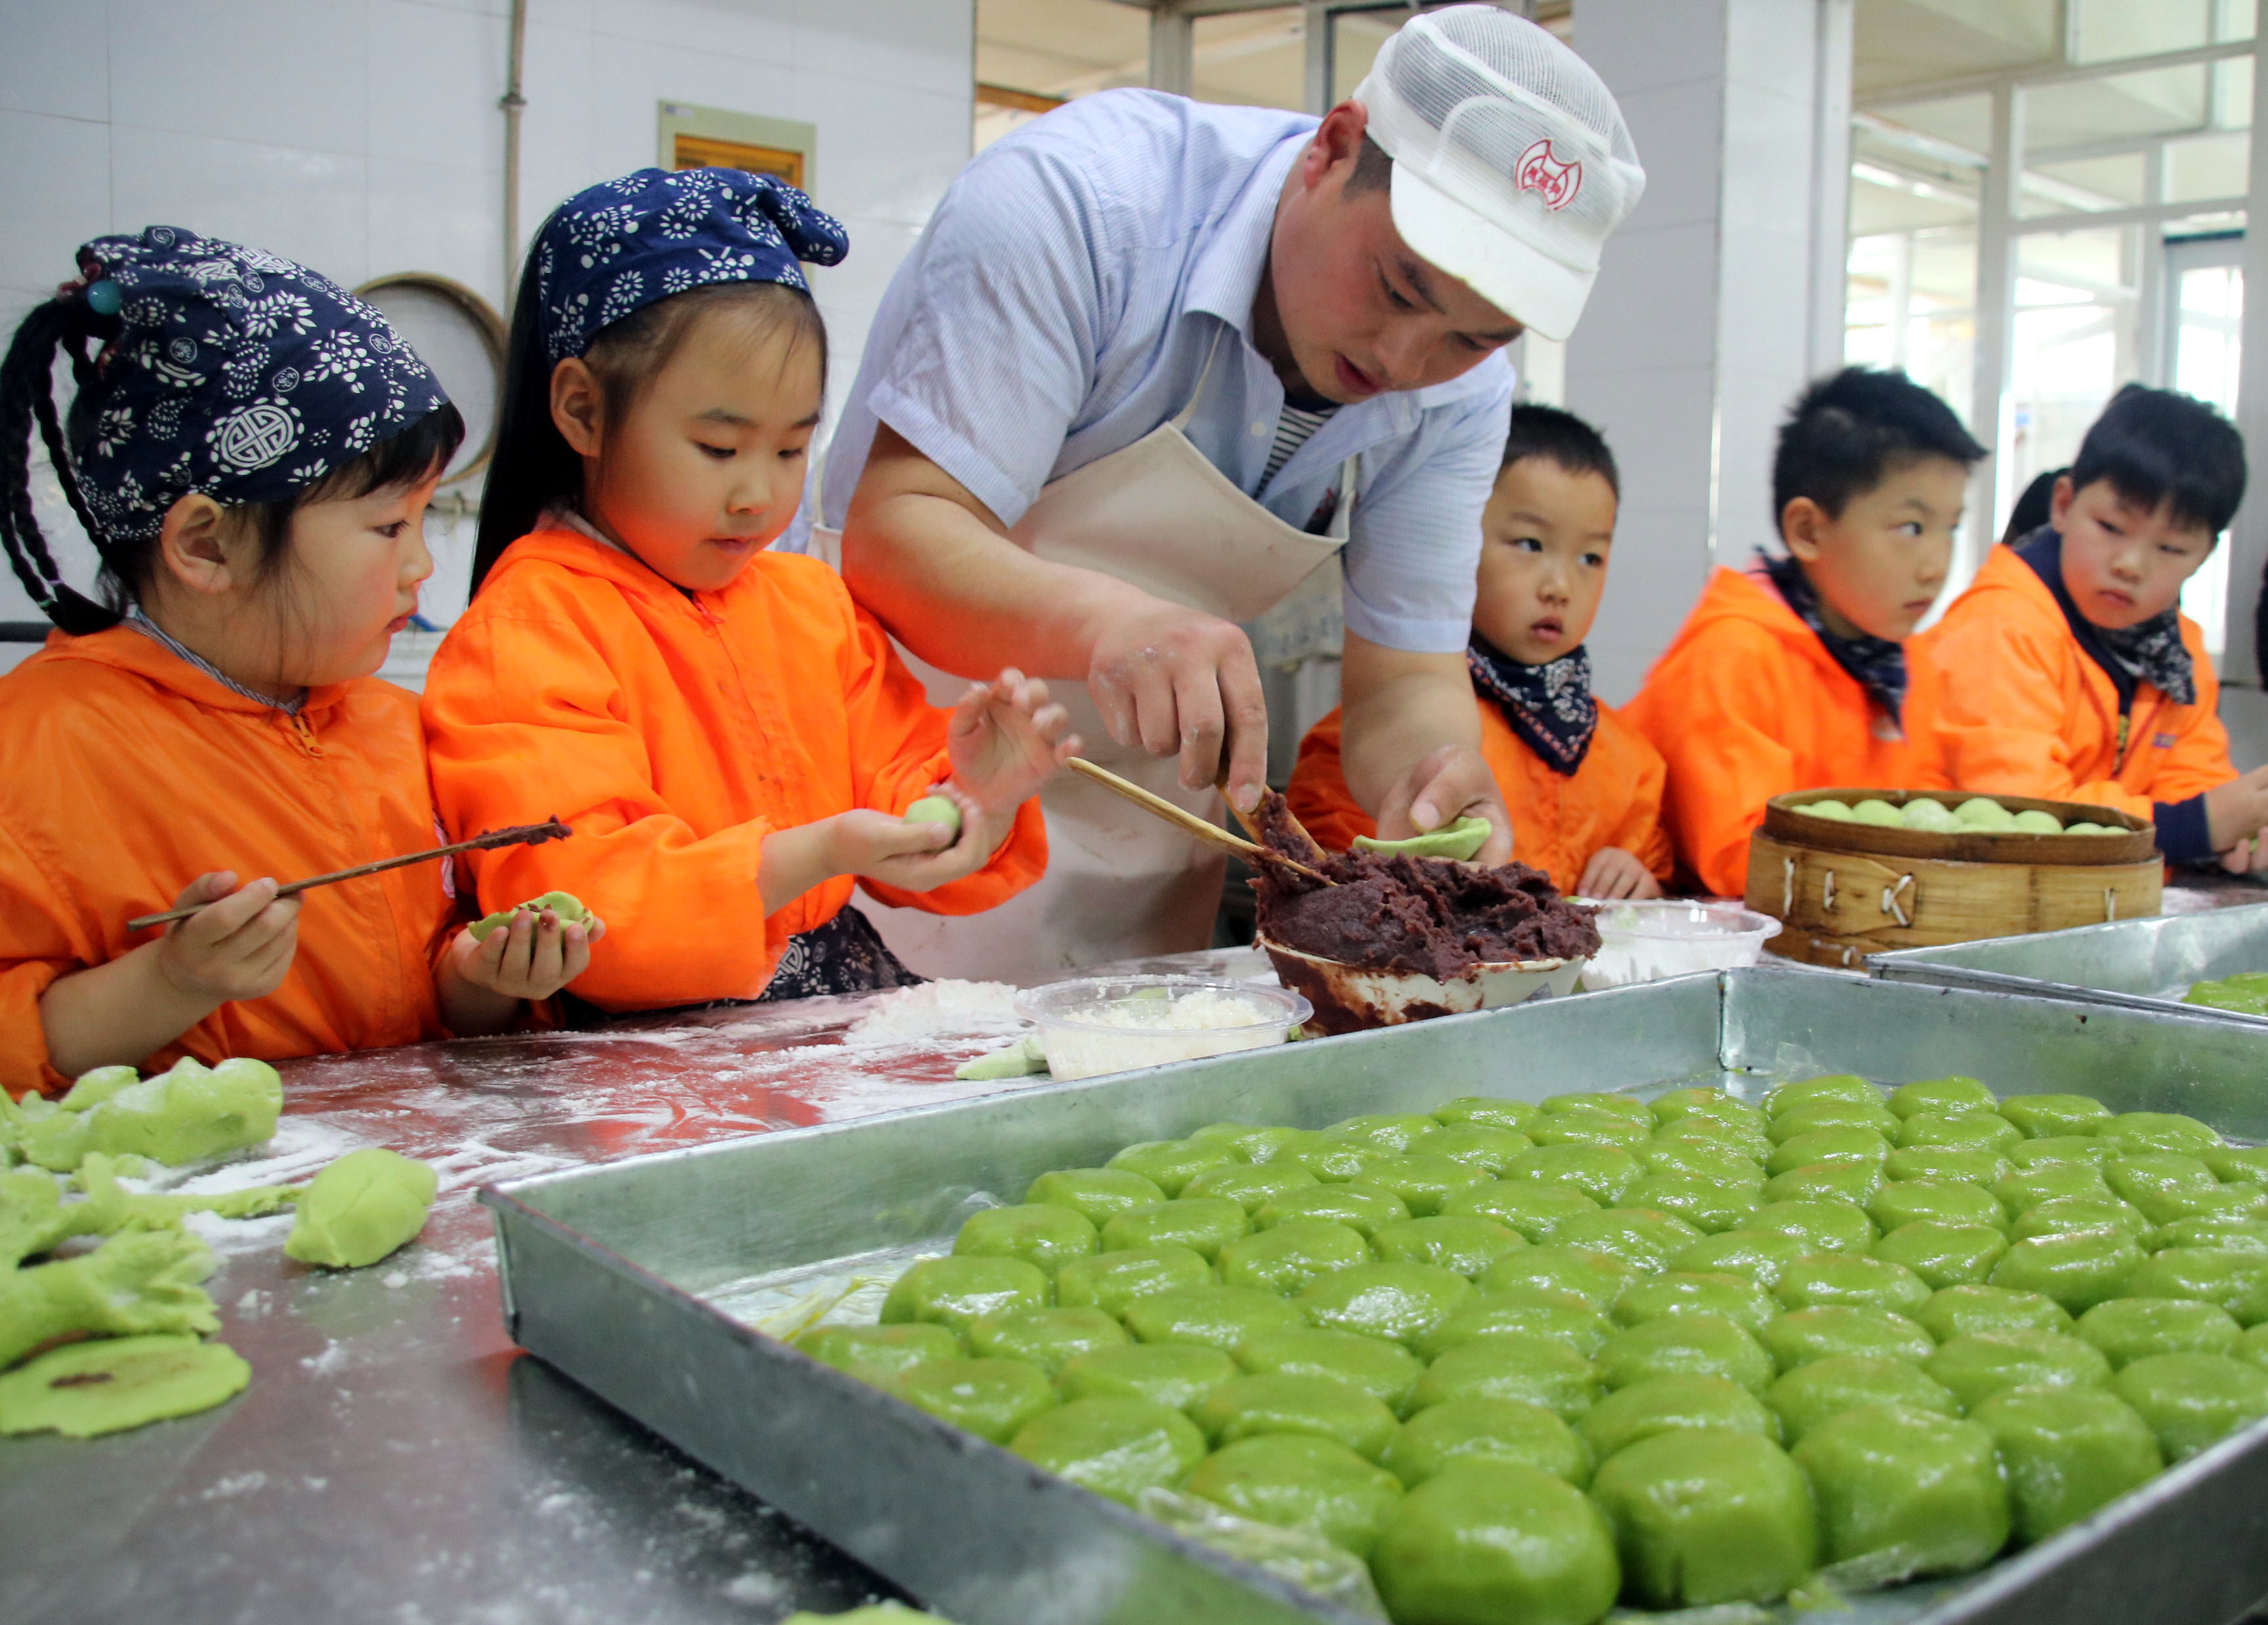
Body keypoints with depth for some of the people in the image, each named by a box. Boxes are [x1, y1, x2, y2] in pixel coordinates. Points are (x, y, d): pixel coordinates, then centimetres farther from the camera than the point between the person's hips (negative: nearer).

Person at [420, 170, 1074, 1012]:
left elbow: (898, 804, 17)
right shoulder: (526, 635, -9)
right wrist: (812, 858, -28)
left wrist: (973, 794, -7)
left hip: (852, 1006, 8)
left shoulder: (815, 603, 14)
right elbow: (566, 904, -20)